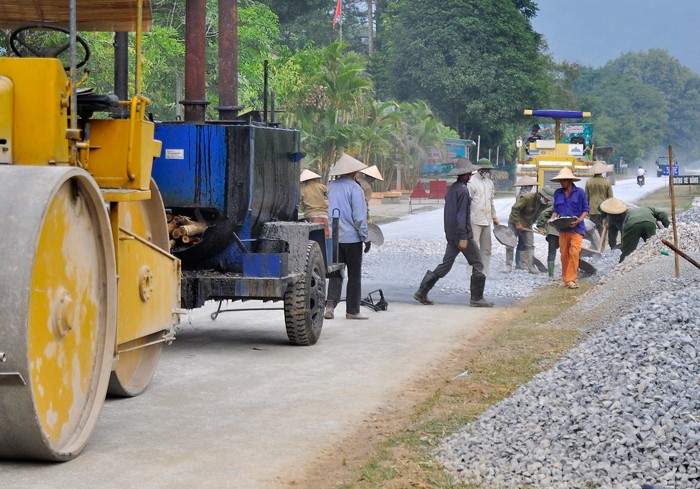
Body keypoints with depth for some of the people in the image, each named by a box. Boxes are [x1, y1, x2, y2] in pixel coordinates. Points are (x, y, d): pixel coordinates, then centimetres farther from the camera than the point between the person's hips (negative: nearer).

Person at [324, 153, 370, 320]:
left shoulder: (332, 186, 6)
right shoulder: (354, 188, -13)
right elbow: (359, 216, -13)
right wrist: (366, 238, -8)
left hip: (334, 236, 5)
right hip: (352, 237, -5)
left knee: (336, 273, 9)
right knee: (354, 275, 5)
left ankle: (330, 304, -8)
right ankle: (352, 310, 9)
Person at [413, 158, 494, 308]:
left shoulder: (451, 188, 13)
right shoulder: (463, 190, -16)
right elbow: (461, 215, -21)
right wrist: (463, 238, -22)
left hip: (451, 235, 9)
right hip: (462, 234, -9)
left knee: (445, 265, 11)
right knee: (477, 264, 2)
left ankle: (422, 292, 8)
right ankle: (477, 298, 4)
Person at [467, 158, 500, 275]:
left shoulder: (489, 182, 15)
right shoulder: (472, 182, -10)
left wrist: (494, 217, 23)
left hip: (486, 221, 8)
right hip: (475, 220, -8)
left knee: (486, 249, 11)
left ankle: (485, 273, 18)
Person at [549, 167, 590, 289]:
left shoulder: (579, 192, -1)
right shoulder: (558, 193, 9)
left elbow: (586, 209, 2)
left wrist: (579, 220, -14)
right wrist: (552, 218, -4)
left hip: (576, 228, -4)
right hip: (563, 228, 4)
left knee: (574, 253, -13)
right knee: (564, 254, 4)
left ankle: (571, 279, -12)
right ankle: (566, 279, 13)